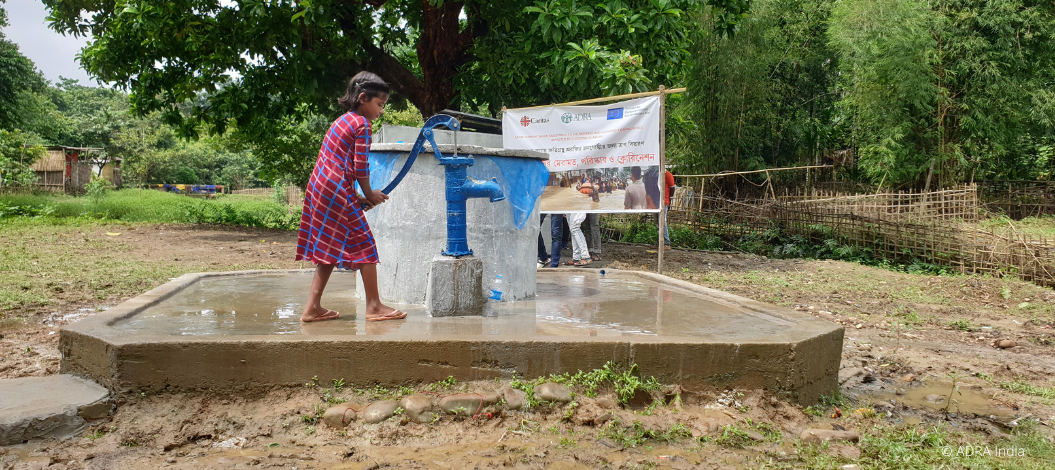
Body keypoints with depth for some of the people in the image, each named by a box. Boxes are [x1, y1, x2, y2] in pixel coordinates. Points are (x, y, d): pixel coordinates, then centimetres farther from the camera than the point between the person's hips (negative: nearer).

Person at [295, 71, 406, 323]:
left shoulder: (342, 121, 20)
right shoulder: (361, 124, -8)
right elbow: (360, 167, -13)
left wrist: (356, 197, 15)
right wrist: (369, 194, 2)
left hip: (318, 189, 9)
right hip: (337, 192, -9)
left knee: (330, 248, 14)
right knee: (364, 243, -1)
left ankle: (313, 307, 14)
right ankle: (374, 306, 5)